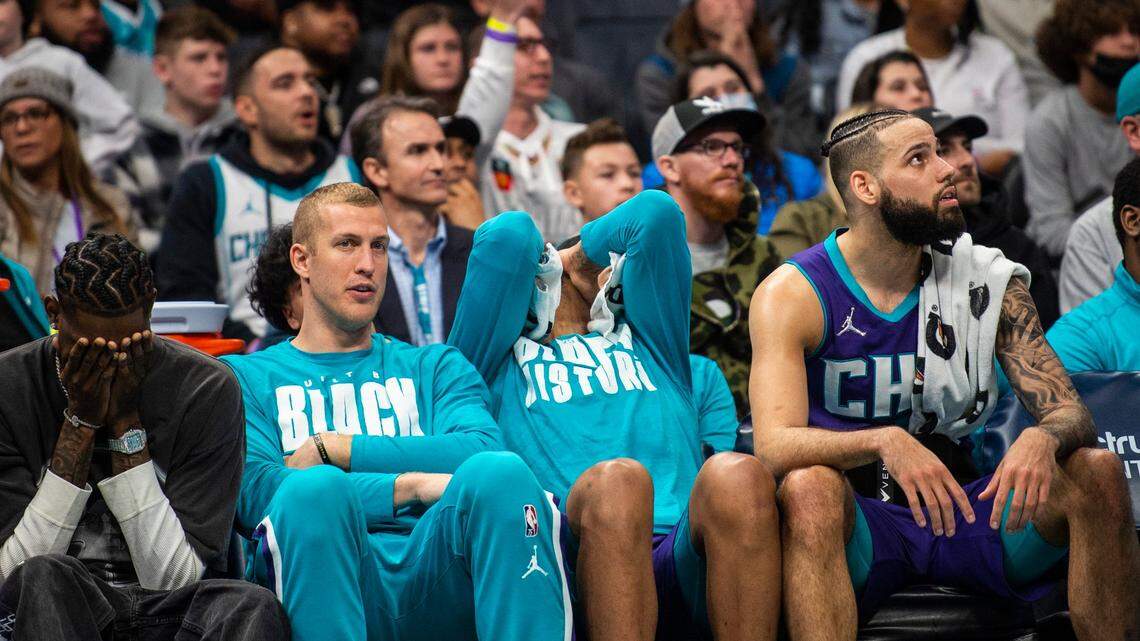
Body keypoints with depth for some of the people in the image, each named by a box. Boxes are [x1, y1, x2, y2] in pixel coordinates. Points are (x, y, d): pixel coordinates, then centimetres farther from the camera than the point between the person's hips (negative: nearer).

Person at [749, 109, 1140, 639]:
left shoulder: (987, 281, 5)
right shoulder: (791, 295, -6)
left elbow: (1069, 411, 0)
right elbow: (775, 446, -20)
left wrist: (1043, 438, -26)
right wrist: (884, 442, -39)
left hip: (961, 511, 4)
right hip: (857, 522, -4)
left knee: (1097, 472, -18)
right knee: (809, 488, -37)